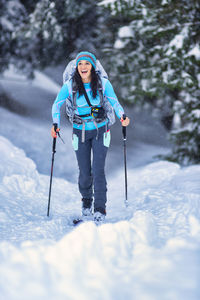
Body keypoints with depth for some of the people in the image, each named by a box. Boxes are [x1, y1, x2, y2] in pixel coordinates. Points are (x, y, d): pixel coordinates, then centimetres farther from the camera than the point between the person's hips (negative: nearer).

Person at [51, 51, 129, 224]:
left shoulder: (103, 83, -10)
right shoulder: (70, 85, -10)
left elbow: (114, 102, -1)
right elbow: (57, 105, 1)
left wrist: (122, 116, -20)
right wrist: (56, 124, -14)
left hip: (100, 131, -1)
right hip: (80, 132, 1)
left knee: (98, 170, -11)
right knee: (85, 173, 5)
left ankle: (100, 209, -3)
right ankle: (86, 200, 35)